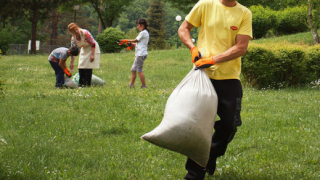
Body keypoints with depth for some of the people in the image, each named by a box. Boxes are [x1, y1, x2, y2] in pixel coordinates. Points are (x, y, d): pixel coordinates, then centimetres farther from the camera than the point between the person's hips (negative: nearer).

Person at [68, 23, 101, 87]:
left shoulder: (85, 33, -28)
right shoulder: (73, 38, -10)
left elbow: (93, 44, -21)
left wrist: (92, 55, -23)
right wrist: (72, 63, -5)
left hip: (92, 49, -6)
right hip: (84, 50, 6)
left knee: (88, 67, -11)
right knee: (81, 67, 1)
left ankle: (87, 84, -7)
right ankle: (81, 83, 10)